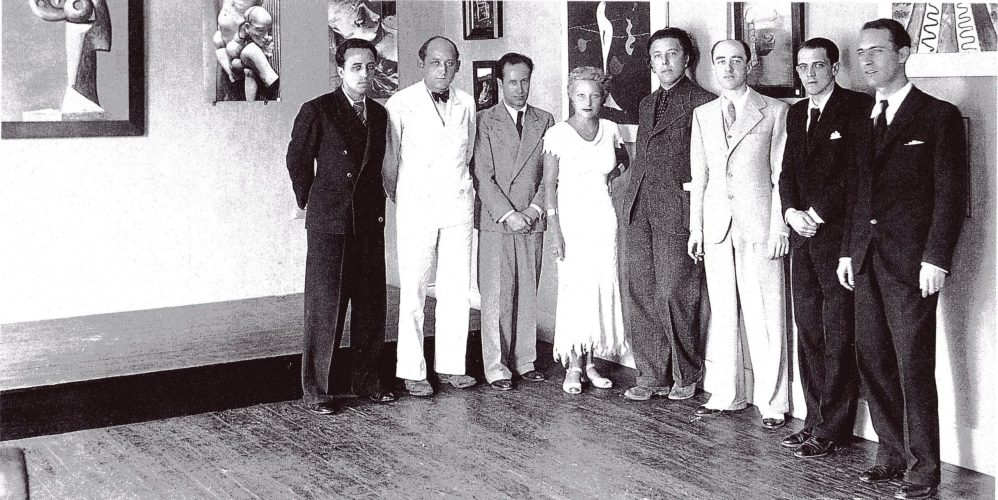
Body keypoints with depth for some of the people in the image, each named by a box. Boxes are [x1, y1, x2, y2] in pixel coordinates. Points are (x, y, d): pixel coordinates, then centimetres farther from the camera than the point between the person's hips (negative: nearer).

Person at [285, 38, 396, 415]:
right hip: (329, 223, -5)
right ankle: (315, 390, 5)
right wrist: (311, 203, 10)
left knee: (371, 304, 8)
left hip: (370, 222, 5)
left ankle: (367, 380, 21)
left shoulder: (379, 114, 11)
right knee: (325, 306, -3)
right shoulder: (317, 111, -4)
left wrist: (376, 206, 14)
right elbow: (297, 162, 5)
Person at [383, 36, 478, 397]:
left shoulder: (466, 104, 9)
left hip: (458, 205, 4)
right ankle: (412, 371, 4)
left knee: (457, 289, 4)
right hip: (416, 205, -4)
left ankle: (451, 365, 13)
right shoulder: (401, 104, -4)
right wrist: (398, 199, 9)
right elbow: (389, 158, 3)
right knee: (413, 290, -3)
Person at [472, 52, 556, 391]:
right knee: (496, 296, -2)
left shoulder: (544, 121, 11)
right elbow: (482, 176, -4)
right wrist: (507, 214, -11)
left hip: (532, 222, 3)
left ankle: (525, 361, 15)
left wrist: (535, 209, -5)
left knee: (528, 294, 6)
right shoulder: (485, 121, 1)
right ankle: (496, 367, 3)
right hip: (495, 223, -3)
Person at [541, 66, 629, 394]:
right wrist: (555, 230, -11)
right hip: (571, 216, -4)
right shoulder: (558, 134, -5)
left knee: (602, 287, 3)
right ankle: (573, 366, 2)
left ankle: (590, 362, 13)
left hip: (603, 216, 4)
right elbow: (550, 185, -5)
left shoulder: (610, 130, 6)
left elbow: (625, 162, 27)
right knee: (575, 289, -7)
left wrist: (611, 177, 7)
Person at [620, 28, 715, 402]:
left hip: (676, 212, -7)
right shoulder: (647, 104, 20)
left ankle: (686, 375, 10)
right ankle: (651, 376, 13)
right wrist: (633, 194, 15)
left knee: (673, 296, -5)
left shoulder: (703, 103, -2)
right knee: (639, 297, 5)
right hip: (638, 210, 7)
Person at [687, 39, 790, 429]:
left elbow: (781, 174, -1)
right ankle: (727, 394, 17)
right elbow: (698, 175, 13)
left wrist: (780, 226, -7)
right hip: (717, 226, 4)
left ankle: (772, 401, 6)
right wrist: (695, 227, 8)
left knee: (764, 316, -2)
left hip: (759, 224, -4)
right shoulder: (703, 115, 13)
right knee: (722, 312, 8)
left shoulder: (775, 111, 1)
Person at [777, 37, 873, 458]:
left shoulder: (857, 108, -5)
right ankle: (815, 419, 16)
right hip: (803, 234, 7)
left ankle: (831, 430, 1)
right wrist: (792, 212, -3)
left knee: (838, 336, -4)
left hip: (837, 234, -7)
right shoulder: (796, 113, 17)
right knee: (808, 331, 9)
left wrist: (817, 213, -14)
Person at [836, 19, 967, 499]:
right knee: (872, 361, 8)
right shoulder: (865, 121, 17)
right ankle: (892, 454, 19)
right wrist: (848, 250, 12)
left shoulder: (939, 115, -2)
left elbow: (951, 193, -7)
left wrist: (935, 259, -14)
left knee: (914, 365, -4)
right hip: (868, 259, 6)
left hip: (910, 261, -6)